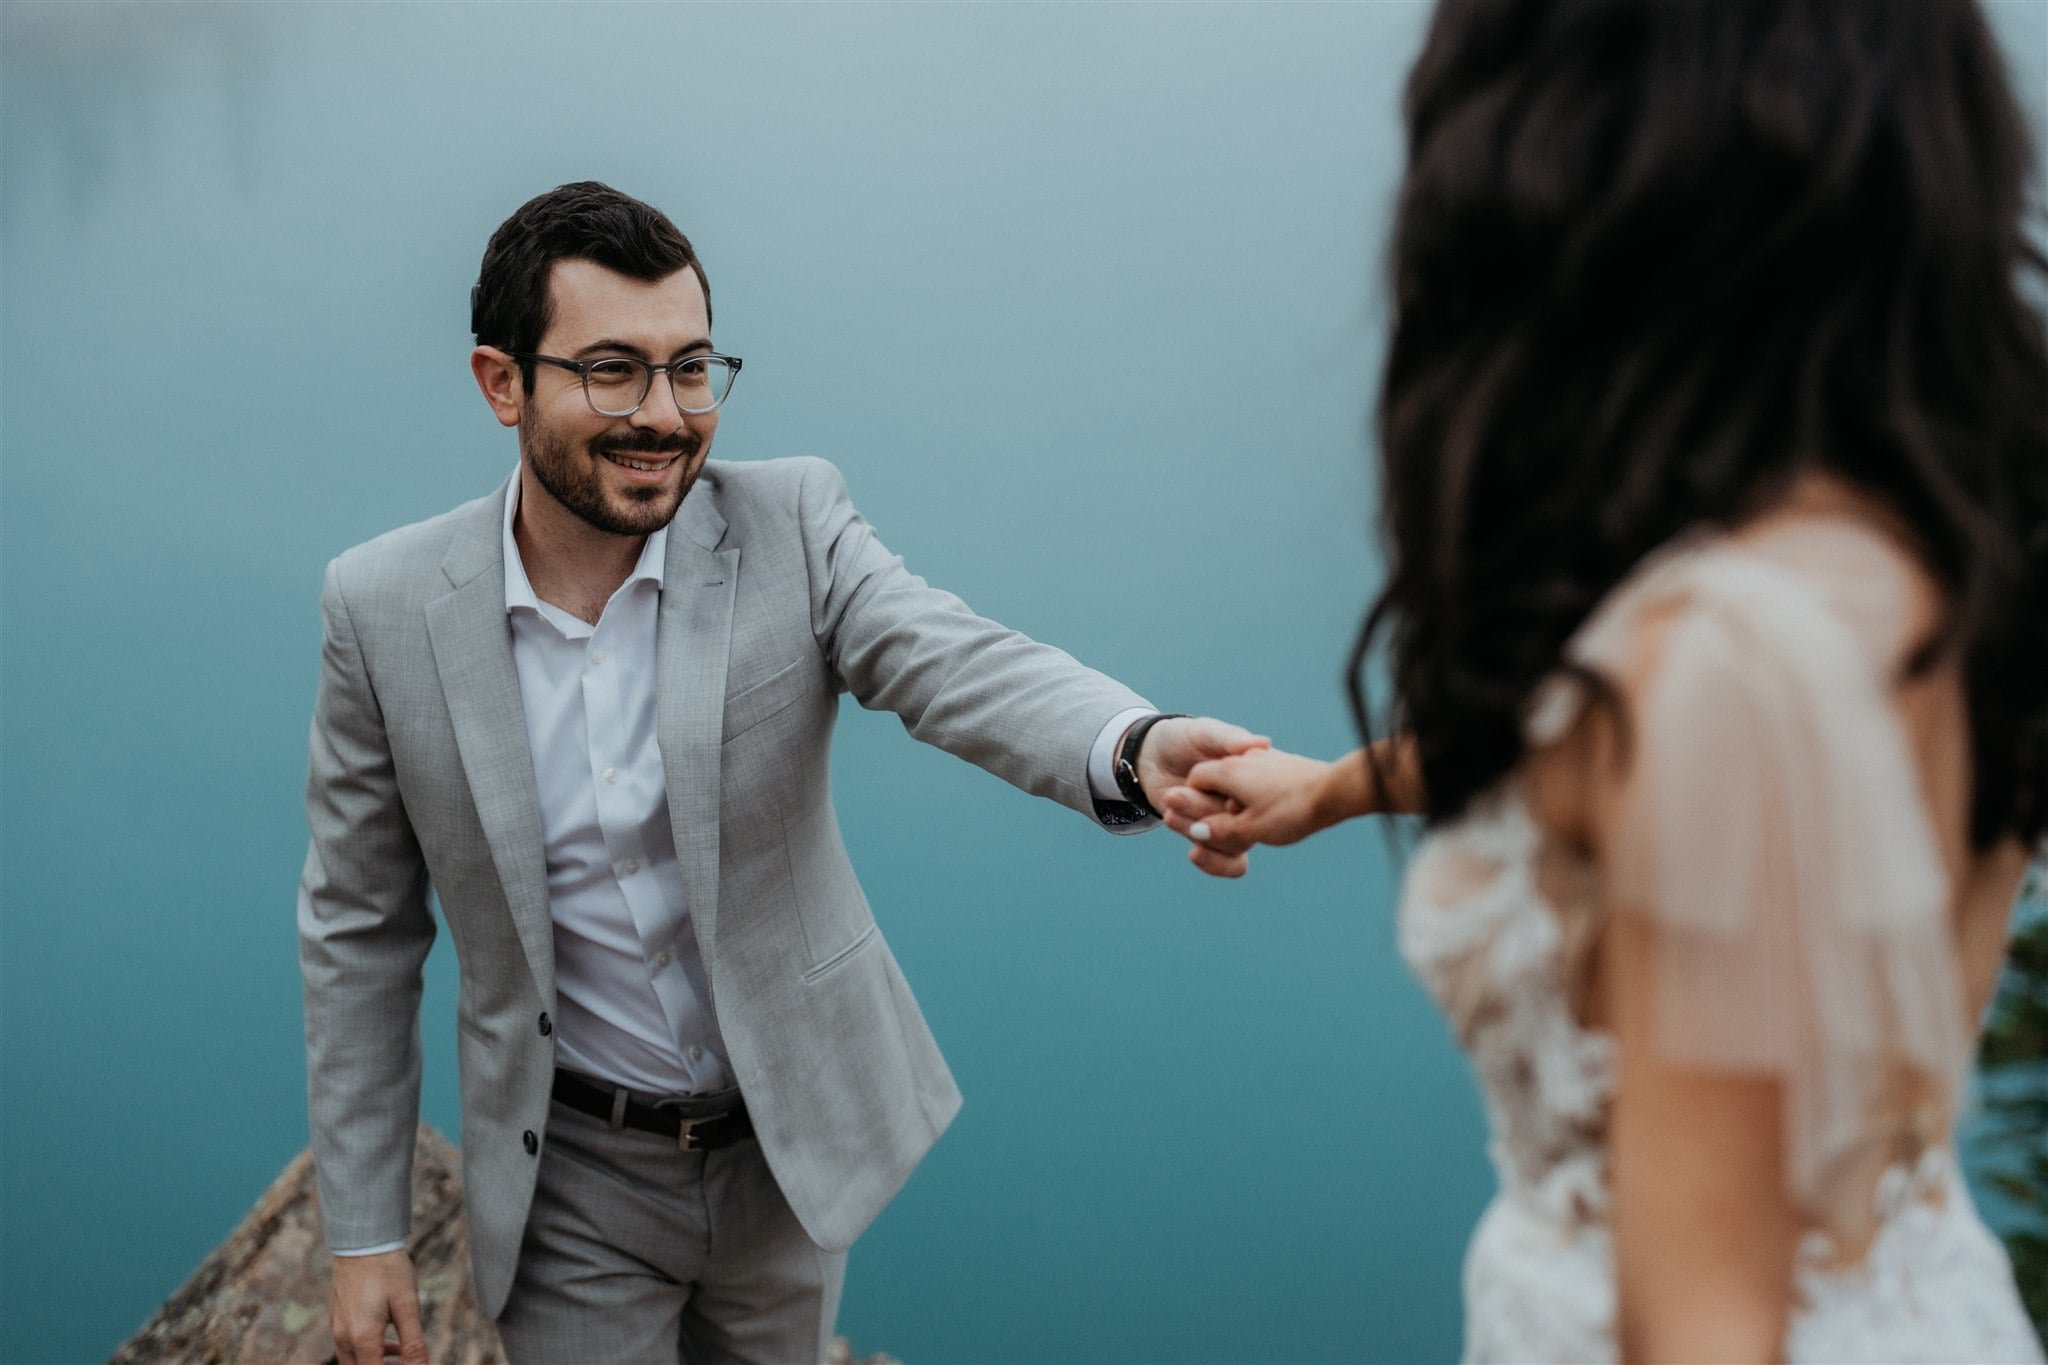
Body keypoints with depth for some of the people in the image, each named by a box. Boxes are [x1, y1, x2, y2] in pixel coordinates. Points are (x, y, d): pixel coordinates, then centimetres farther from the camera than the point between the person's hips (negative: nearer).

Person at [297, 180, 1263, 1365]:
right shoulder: (386, 608, -12)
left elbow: (959, 664, -32)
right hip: (575, 1185, -1)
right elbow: (361, 933, -4)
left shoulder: (789, 525, -14)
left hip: (792, 1137, 1)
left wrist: (1135, 748, -55)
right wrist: (366, 1233, -3)